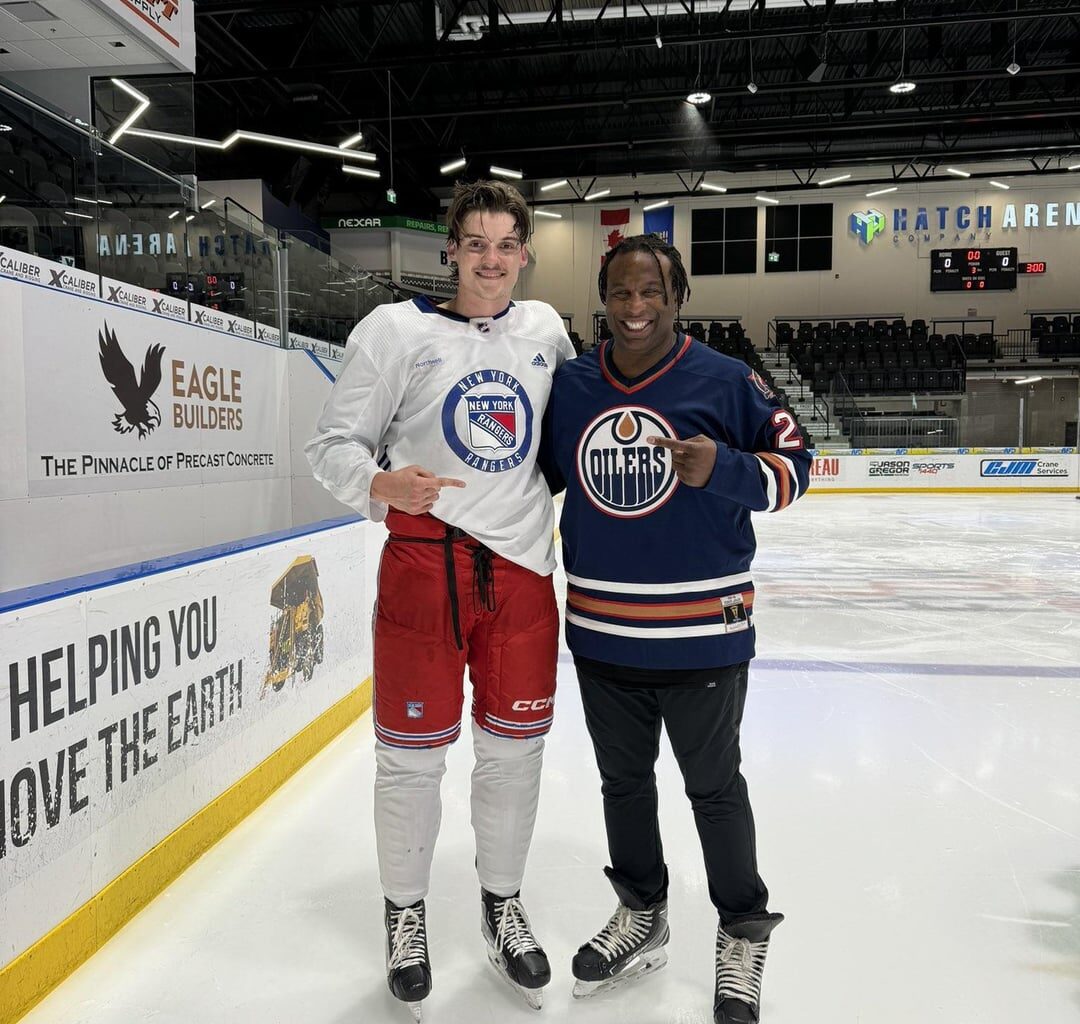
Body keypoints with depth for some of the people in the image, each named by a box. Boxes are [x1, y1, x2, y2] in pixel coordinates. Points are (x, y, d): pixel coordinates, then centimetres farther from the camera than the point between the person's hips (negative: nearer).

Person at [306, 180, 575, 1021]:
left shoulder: (545, 328, 9)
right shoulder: (397, 329, -3)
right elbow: (334, 441, -4)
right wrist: (380, 483, -23)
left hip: (522, 565, 4)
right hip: (425, 562, -3)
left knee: (516, 747, 12)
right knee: (414, 752, 5)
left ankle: (503, 908, 35)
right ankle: (406, 915, 31)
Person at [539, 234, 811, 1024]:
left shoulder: (726, 381, -9)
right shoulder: (568, 387, 2)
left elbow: (792, 464, -7)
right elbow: (536, 475, 14)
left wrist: (722, 469, -23)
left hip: (702, 632, -4)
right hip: (600, 632, 4)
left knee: (714, 787, 12)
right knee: (622, 781, 20)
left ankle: (744, 934, 36)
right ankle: (641, 915, 43)